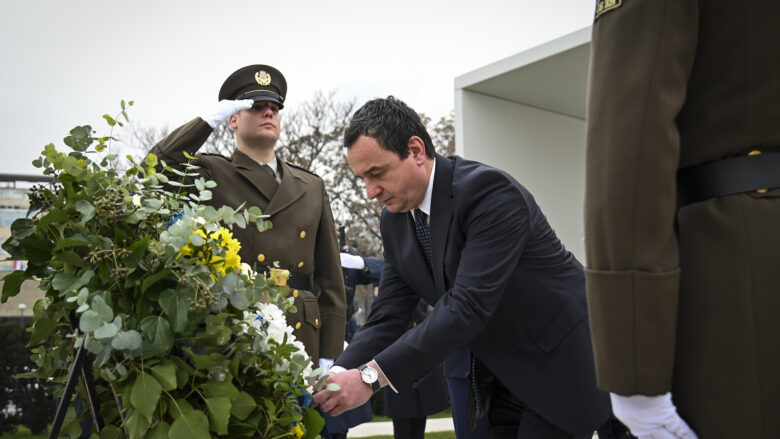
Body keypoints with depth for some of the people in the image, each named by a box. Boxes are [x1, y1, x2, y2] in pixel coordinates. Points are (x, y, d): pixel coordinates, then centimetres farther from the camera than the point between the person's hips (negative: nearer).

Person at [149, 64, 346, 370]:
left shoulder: (312, 188, 14)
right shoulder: (211, 176, 7)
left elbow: (330, 279, 11)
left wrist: (329, 357, 6)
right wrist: (208, 121, -9)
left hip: (300, 343, 3)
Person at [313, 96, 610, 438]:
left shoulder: (490, 191, -27)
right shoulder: (395, 220, -3)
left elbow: (468, 305, -34)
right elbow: (388, 316, -4)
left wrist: (371, 376, -36)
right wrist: (338, 376, -20)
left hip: (560, 367, -6)